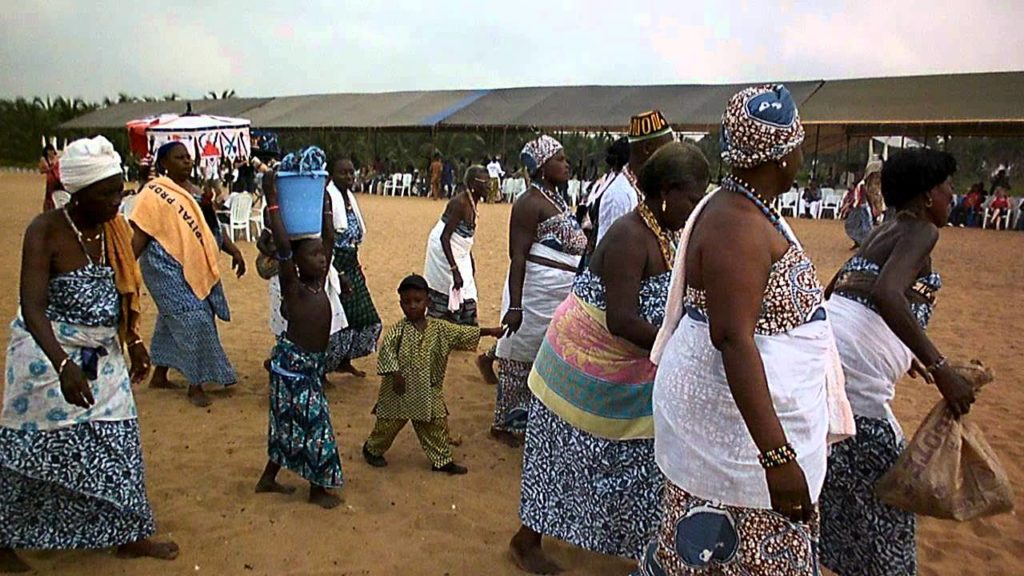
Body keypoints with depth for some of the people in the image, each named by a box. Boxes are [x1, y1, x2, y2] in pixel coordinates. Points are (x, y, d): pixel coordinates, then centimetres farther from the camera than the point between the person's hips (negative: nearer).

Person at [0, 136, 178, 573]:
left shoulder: (114, 228, -1)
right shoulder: (45, 231, -20)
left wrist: (133, 341, 9)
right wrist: (63, 366, -40)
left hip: (103, 356, 6)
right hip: (49, 354, -6)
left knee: (116, 443, 11)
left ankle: (128, 535, 25)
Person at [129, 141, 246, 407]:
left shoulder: (193, 190, 14)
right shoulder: (155, 192, -9)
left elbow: (211, 227, 18)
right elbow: (140, 233, -14)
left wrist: (234, 251, 13)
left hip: (194, 268, 8)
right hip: (168, 268, -8)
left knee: (172, 320, 16)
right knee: (192, 321, -10)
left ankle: (159, 375, 31)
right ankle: (196, 385, -2)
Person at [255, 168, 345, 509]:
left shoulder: (319, 280, 5)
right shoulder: (292, 287, -15)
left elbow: (329, 238, 10)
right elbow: (283, 247, -29)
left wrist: (326, 203, 11)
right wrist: (273, 203, -27)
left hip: (313, 363, 8)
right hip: (294, 364, -8)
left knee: (290, 423, 17)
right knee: (312, 423, 0)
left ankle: (269, 479, 32)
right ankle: (319, 488, 14)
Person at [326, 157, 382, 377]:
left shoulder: (349, 197, 10)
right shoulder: (328, 199, -17)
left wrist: (356, 267, 17)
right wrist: (338, 274, -21)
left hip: (351, 265, 9)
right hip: (335, 266, -9)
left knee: (363, 316, 14)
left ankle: (345, 361, 31)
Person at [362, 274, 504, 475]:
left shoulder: (438, 328, -2)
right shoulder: (399, 330, -14)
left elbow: (462, 333, 1)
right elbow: (386, 350, -20)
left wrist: (489, 331, -3)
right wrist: (395, 374, -27)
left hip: (429, 391, 4)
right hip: (400, 390, -3)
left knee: (436, 425, 9)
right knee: (389, 423, 11)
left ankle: (442, 460, 23)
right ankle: (372, 449, 36)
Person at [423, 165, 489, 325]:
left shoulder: (472, 202, 5)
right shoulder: (461, 203, -22)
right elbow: (444, 237, -26)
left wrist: (471, 261, 22)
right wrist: (455, 270, -31)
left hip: (459, 256, 9)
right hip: (444, 254, -9)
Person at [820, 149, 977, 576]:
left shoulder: (883, 232, 21)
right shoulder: (920, 231, -5)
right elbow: (886, 293, -24)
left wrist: (904, 352, 36)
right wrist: (939, 367, -24)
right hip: (853, 367, -9)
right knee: (884, 481, 6)